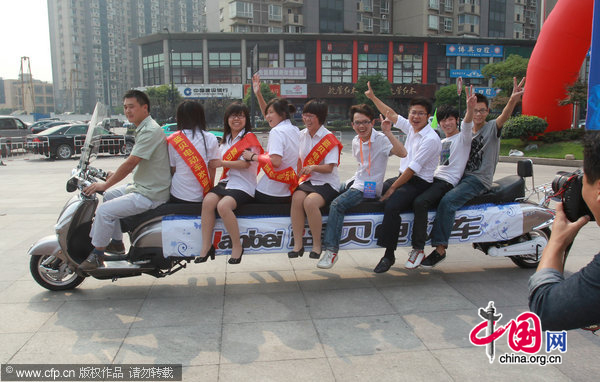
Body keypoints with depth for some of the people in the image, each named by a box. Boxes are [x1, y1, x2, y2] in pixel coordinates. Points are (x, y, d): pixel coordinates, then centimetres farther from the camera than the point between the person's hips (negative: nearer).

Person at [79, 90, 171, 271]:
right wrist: (116, 174, 16)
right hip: (142, 186, 11)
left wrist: (105, 184, -14)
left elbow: (131, 163, -22)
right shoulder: (143, 129, 14)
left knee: (104, 211, -14)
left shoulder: (150, 131, -20)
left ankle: (97, 256, 4)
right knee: (109, 195, 23)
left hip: (150, 195, -11)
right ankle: (116, 242, 31)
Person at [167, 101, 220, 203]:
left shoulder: (173, 140, -5)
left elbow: (172, 170, 2)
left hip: (178, 196, 0)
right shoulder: (211, 139, -5)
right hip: (201, 196, 0)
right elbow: (212, 167, -2)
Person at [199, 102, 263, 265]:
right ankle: (206, 247, -18)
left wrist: (222, 163, -11)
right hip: (227, 181, 7)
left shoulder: (249, 138, -1)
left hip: (244, 185, -6)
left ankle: (237, 246, -15)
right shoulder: (226, 139, 23)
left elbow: (245, 163, -13)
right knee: (208, 201, -23)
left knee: (223, 205, -32)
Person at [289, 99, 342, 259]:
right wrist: (298, 176, 1)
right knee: (297, 198, -28)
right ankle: (298, 244, -22)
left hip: (327, 183, -5)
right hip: (307, 181, 5)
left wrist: (313, 167, -30)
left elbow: (329, 168, -14)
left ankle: (317, 245, -15)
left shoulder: (329, 139, -8)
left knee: (310, 201, -33)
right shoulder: (302, 135, 10)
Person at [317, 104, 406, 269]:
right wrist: (355, 178, 16)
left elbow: (402, 153, -35)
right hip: (356, 181, 9)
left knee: (336, 205, -23)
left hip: (369, 188, -9)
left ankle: (331, 251, -18)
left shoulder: (381, 140, -16)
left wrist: (388, 132, -39)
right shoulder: (356, 141, 7)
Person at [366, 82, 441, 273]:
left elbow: (412, 169, -20)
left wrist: (393, 188, -18)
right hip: (404, 177, 10)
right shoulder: (411, 128, 8)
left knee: (391, 206, -32)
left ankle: (389, 255, -23)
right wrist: (373, 97, 21)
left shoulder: (430, 139, -17)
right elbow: (391, 115, 20)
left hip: (419, 184, -10)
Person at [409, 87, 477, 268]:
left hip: (448, 182, -9)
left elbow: (467, 124, -22)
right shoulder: (442, 142, 25)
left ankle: (418, 249, -27)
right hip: (434, 179, 9)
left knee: (420, 202, -33)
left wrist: (470, 108, -44)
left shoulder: (462, 137, 1)